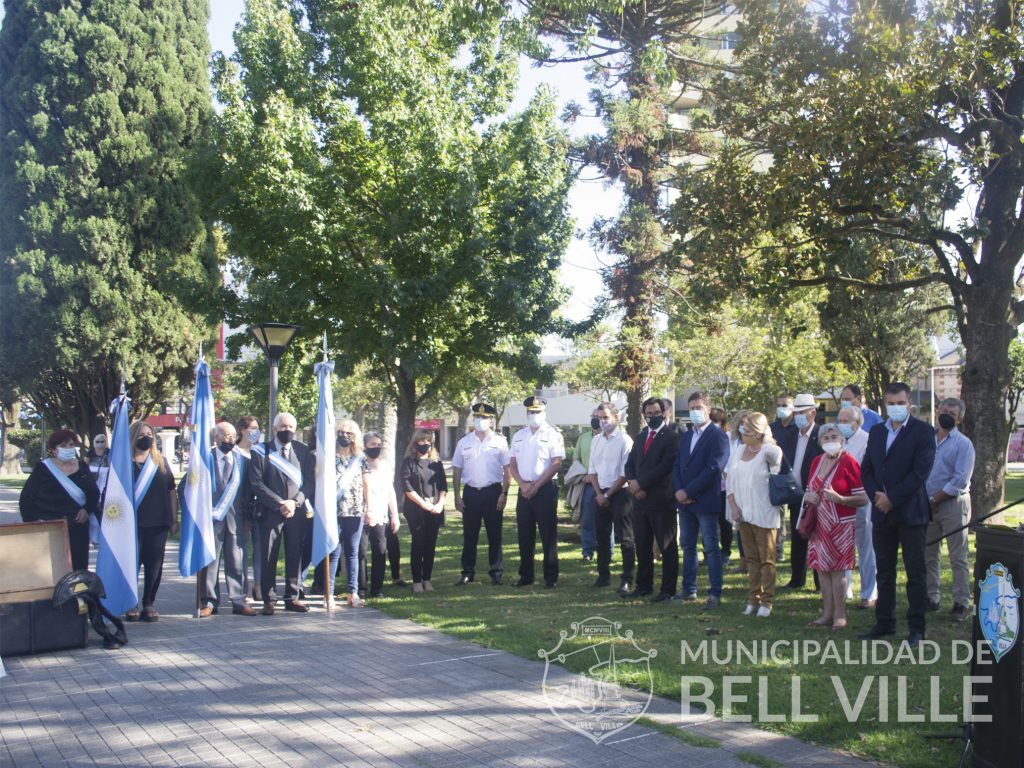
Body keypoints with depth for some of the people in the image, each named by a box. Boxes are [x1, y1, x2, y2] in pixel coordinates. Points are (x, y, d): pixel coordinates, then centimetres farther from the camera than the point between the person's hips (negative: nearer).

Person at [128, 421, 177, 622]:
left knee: (154, 564, 3)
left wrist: (173, 519, 7)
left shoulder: (161, 462, 11)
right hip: (132, 523, -2)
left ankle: (149, 604, 12)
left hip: (158, 523, 2)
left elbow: (171, 491, 12)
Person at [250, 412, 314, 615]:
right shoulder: (261, 452, 1)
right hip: (270, 512, -2)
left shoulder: (303, 451, 9)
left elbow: (310, 481, 6)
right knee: (268, 558, -1)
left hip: (297, 512, 2)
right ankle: (269, 600, 7)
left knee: (295, 556, 5)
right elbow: (256, 483, -5)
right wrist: (280, 503, -12)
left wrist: (295, 502, -9)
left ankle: (292, 598, 14)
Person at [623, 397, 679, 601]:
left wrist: (640, 483, -14)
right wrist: (632, 484, -5)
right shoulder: (640, 437, 17)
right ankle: (643, 586, 20)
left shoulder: (671, 437, -6)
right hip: (640, 499, 7)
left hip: (661, 500, -7)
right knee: (642, 546, 12)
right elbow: (629, 464, 15)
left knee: (667, 546, 1)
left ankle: (668, 589, 7)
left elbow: (665, 466, -16)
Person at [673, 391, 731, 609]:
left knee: (711, 548, -2)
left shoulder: (718, 436, -9)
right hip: (684, 500, 7)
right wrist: (679, 491, -6)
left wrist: (688, 492, -17)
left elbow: (713, 468, -17)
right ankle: (688, 589, 21)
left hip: (705, 500, -7)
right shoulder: (685, 436, 15)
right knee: (688, 546, 13)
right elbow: (677, 466, 12)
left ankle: (715, 593, 3)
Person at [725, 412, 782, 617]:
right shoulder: (738, 452, 9)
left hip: (764, 515, -6)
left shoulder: (768, 451, -7)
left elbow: (778, 454, -27)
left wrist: (765, 441, -9)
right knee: (751, 558, 13)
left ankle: (766, 601, 9)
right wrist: (733, 505, 1)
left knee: (766, 559, 2)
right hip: (743, 514, 6)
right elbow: (729, 480, 11)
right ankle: (753, 599, 20)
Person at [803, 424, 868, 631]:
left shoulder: (848, 462, -10)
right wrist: (808, 496, -2)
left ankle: (840, 615, 5)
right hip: (819, 524, 6)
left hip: (841, 525, -6)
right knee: (822, 568, 8)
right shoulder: (816, 461, 9)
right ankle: (827, 614, 16)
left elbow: (863, 498, -11)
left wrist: (839, 499, -25)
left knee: (837, 569, -3)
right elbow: (810, 490, 21)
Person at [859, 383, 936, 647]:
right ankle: (884, 622, 20)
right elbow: (866, 469, 11)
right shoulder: (876, 432, 12)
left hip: (911, 513, -5)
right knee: (884, 571, 11)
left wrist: (892, 498, -15)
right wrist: (876, 496, -6)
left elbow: (920, 472, -13)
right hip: (881, 512, 5)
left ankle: (917, 627, 7)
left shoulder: (923, 432, -5)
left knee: (916, 572, 1)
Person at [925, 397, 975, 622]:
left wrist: (934, 500, -12)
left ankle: (962, 603, 2)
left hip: (953, 503, -5)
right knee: (928, 555, 10)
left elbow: (960, 481, -12)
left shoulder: (963, 444, -4)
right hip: (927, 505, 5)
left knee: (958, 558, -2)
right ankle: (931, 599, 19)